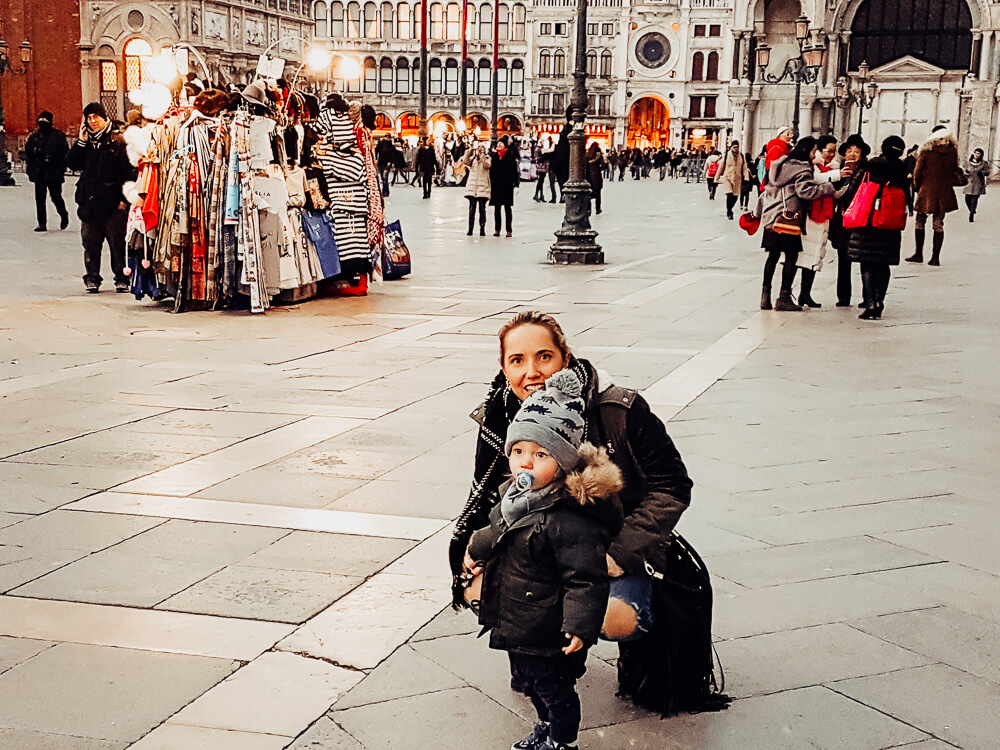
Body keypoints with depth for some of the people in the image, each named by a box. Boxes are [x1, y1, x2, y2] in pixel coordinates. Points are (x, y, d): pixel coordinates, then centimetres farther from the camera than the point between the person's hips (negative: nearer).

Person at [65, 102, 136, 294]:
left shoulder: (117, 140, -1)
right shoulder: (85, 140, 14)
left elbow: (129, 170, -5)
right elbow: (71, 163, 8)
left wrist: (125, 198, -10)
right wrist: (81, 142, -3)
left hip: (112, 202, -4)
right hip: (89, 201, 5)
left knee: (117, 242, -2)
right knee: (90, 242, 7)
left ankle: (121, 278, 6)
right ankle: (92, 278, 15)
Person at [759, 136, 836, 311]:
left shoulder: (780, 163, 14)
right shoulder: (802, 170, -9)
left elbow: (768, 187, 18)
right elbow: (805, 191, -21)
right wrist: (828, 187, -12)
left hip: (771, 216, 7)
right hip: (790, 217, -7)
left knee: (773, 256, 11)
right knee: (791, 257, 1)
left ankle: (765, 295, 10)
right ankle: (784, 298, 0)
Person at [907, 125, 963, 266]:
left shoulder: (926, 151, -6)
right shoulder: (953, 152, 1)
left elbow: (917, 172, -3)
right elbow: (955, 171, 7)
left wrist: (918, 188, 10)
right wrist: (960, 179, 26)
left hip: (927, 191, -3)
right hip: (945, 191, 3)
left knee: (920, 222, 10)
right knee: (939, 225, 7)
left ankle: (919, 254, 10)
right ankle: (935, 257, 5)